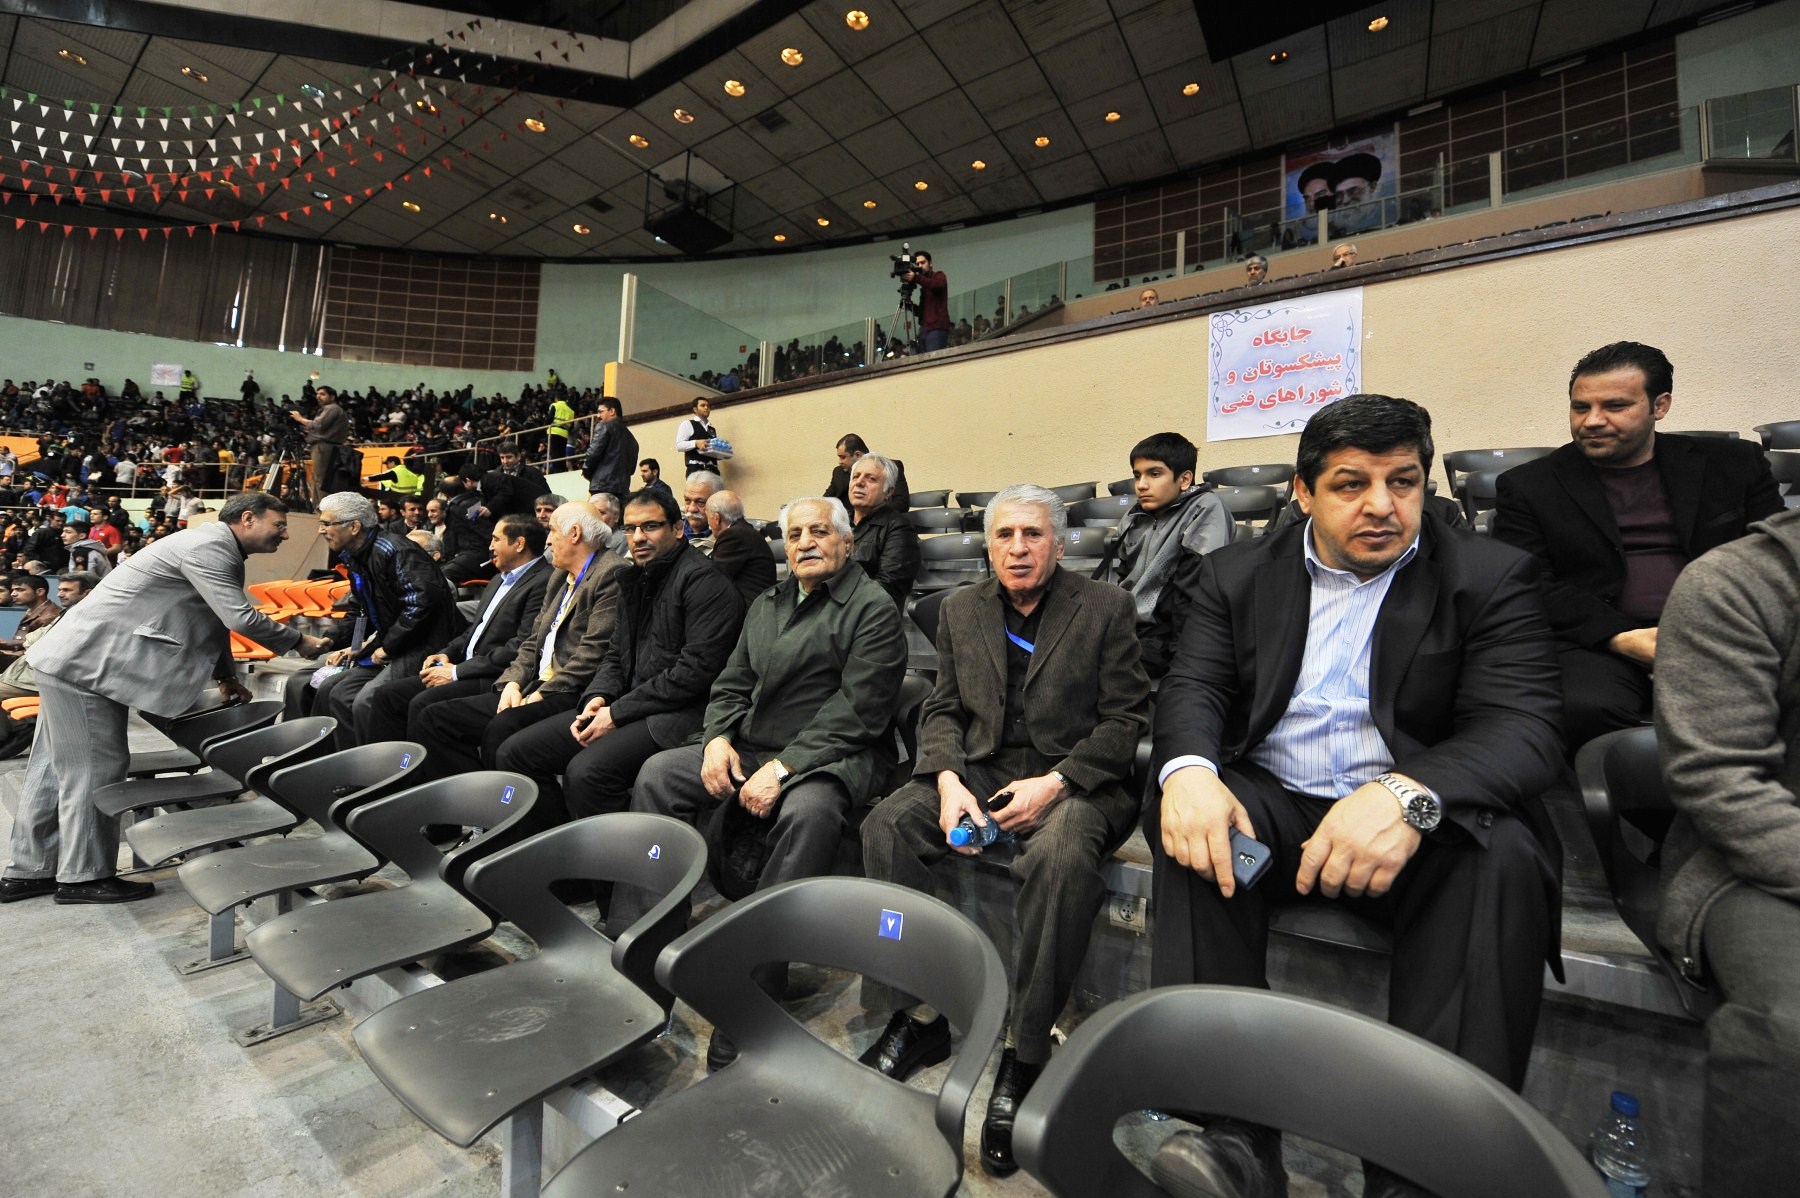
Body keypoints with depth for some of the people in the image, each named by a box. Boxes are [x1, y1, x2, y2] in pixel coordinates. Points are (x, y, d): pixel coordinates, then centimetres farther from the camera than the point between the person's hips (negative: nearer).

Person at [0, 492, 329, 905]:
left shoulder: (213, 548, 12)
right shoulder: (208, 546, -20)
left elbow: (212, 618, 21)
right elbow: (240, 617, -26)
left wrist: (226, 675, 23)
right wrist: (299, 642, -13)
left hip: (78, 659, 10)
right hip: (84, 663, -10)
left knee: (59, 765, 16)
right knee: (96, 766, -3)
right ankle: (84, 875, 8)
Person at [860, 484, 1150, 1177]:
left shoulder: (1105, 608, 0)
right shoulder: (961, 610, 11)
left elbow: (1128, 719, -4)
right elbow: (942, 709, 10)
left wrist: (1055, 783, -16)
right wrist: (948, 780, -10)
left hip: (1072, 778, -3)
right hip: (978, 770, 4)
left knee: (1060, 855, -35)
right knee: (886, 825, -20)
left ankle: (1025, 1053, -16)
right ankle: (918, 1017, -5)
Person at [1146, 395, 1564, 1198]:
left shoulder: (1492, 578, 3)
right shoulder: (1237, 573, 8)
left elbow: (1524, 728, -10)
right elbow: (1194, 686, -1)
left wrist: (1410, 795, -33)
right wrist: (1188, 769, -26)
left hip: (1415, 827, 0)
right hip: (1271, 808, 1)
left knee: (1503, 852, -31)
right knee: (1184, 809, -28)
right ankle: (1234, 1129, -24)